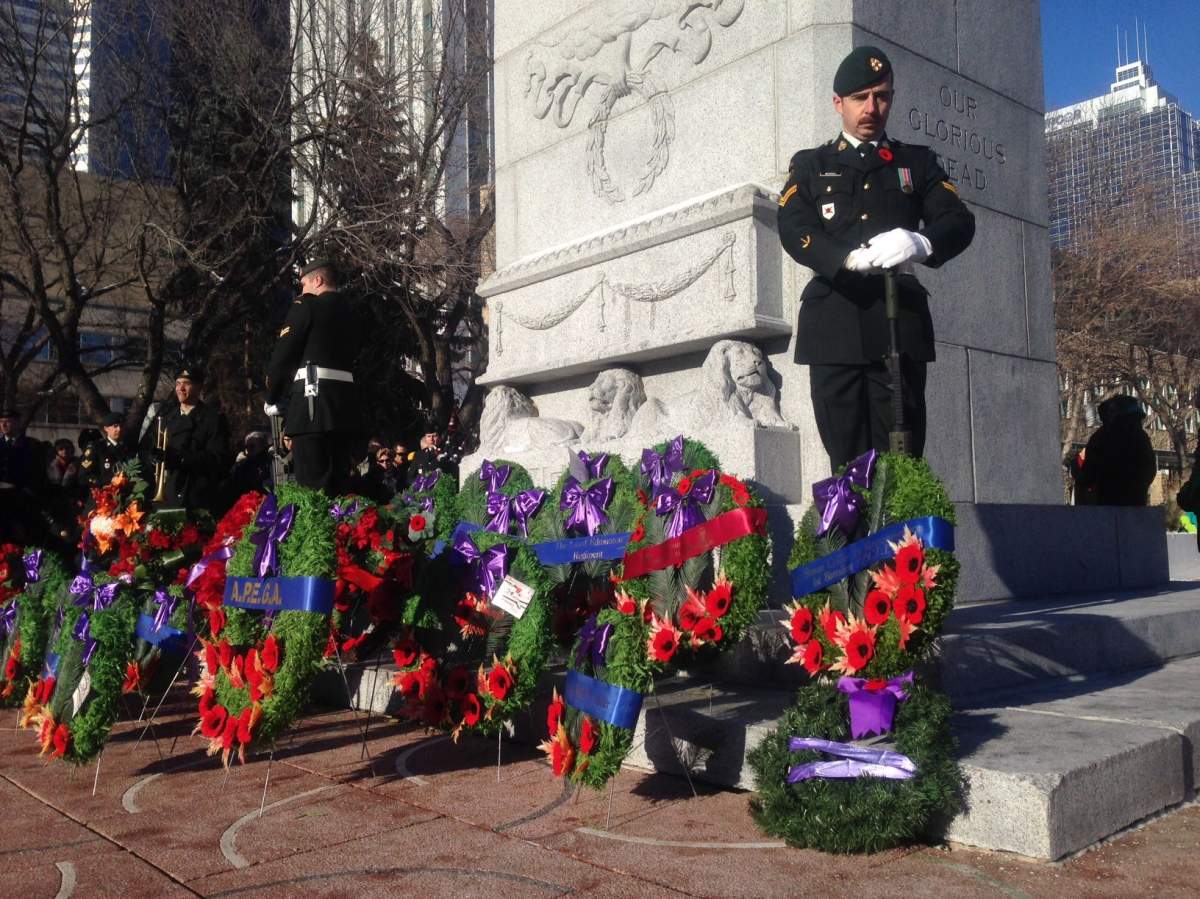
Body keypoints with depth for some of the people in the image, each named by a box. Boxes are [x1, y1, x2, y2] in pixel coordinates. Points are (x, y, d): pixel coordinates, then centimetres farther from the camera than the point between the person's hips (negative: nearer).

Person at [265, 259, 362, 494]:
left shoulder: (306, 306, 1)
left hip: (314, 398, -7)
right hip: (346, 403, 7)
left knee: (312, 487, -9)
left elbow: (282, 355, -3)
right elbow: (349, 357, 16)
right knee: (340, 484, 7)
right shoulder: (350, 315, 21)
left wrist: (272, 399, 10)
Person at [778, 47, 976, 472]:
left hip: (899, 325, 0)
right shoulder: (810, 165, 17)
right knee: (846, 458, -1)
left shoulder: (918, 162, 20)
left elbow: (959, 221, 5)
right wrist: (851, 258, -21)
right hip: (835, 327, 0)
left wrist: (921, 242, -20)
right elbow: (794, 229, -1)